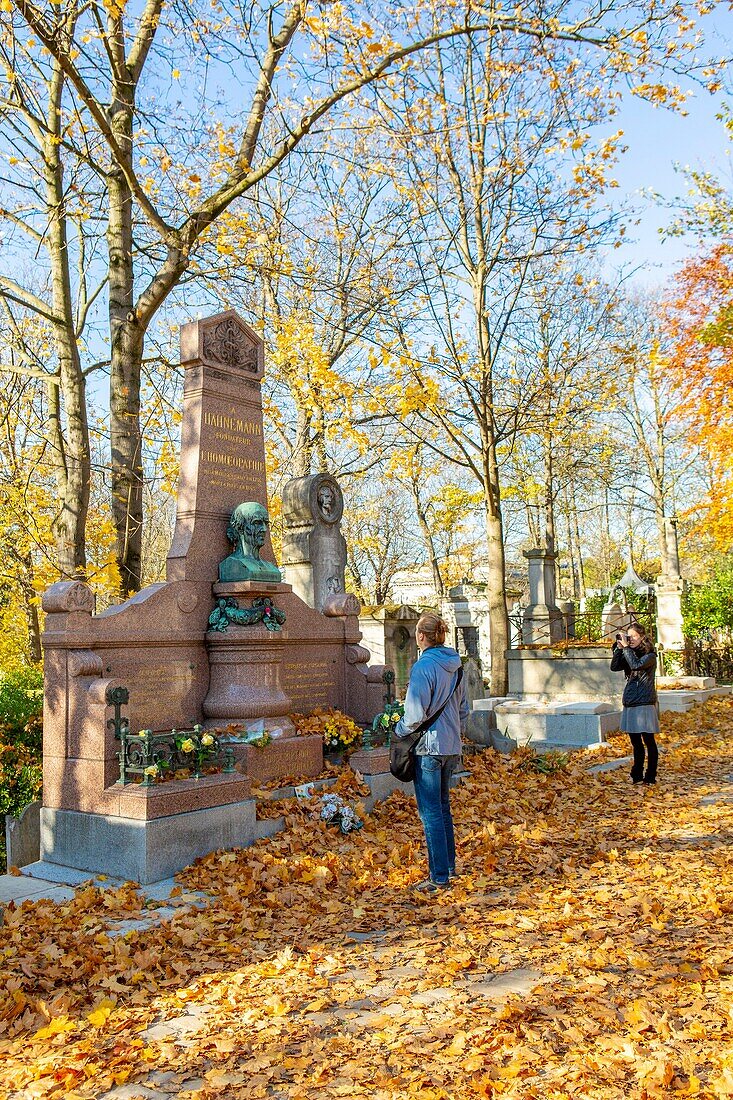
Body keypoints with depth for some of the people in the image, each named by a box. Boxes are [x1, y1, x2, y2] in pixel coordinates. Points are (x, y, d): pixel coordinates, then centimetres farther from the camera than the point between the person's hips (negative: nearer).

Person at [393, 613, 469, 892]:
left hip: (429, 747, -8)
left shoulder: (424, 666, -17)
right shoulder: (454, 666, 7)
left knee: (431, 812, -1)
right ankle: (449, 867, 29)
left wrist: (399, 730, -3)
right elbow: (463, 710, 15)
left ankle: (439, 878, 3)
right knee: (443, 807, 20)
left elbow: (416, 714, -21)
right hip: (451, 747, 8)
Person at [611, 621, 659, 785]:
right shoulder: (630, 654, 12)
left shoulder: (650, 655, -6)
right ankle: (637, 775, 21)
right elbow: (614, 667, 2)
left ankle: (650, 776, 5)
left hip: (644, 704, -7)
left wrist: (626, 647, -18)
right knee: (635, 742, 13)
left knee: (648, 741, -1)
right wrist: (618, 648, -7)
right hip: (629, 704, 7)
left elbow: (636, 665, -24)